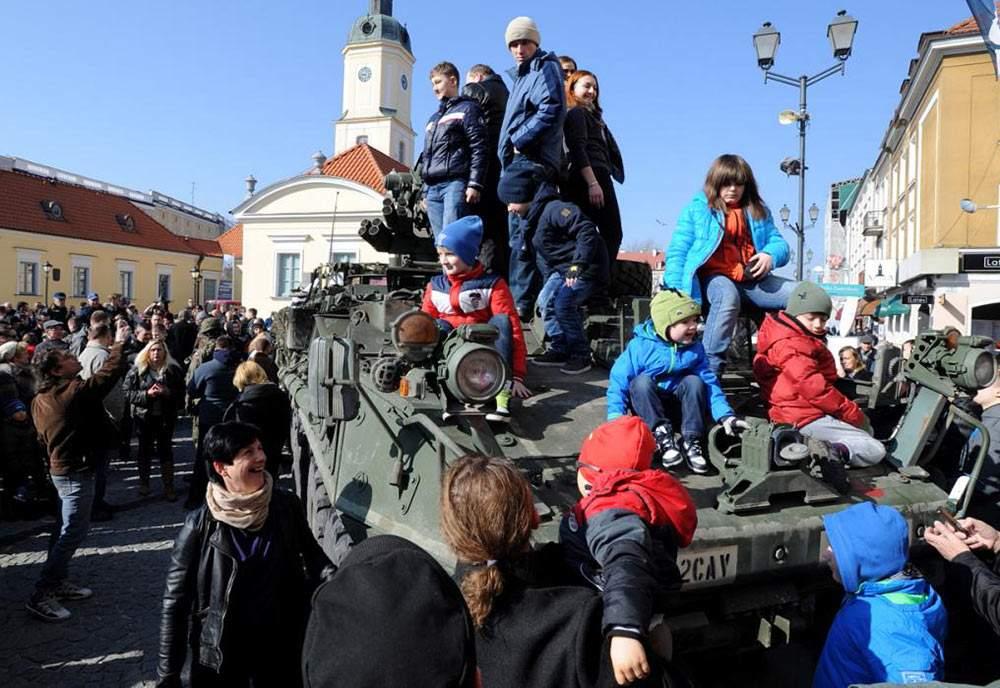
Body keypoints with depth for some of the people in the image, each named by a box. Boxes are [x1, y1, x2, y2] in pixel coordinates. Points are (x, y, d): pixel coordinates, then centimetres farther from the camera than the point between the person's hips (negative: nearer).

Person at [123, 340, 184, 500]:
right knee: (145, 449, 13)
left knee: (166, 449, 4)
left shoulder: (173, 369, -3)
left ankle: (168, 486, 12)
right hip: (144, 416, 0)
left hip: (166, 416, 0)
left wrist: (167, 392, -20)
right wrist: (147, 394, -20)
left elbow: (181, 393, -2)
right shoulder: (137, 370, -4)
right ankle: (143, 482, 30)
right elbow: (127, 392, -7)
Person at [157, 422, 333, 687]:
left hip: (280, 646, 2)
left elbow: (311, 553, 7)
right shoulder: (201, 526, -15)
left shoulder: (286, 507, -9)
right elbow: (175, 603, -9)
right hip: (219, 656, -2)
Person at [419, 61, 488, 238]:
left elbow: (479, 149, -6)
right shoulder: (433, 119, 29)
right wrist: (425, 191, 23)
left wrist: (475, 184, -16)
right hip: (432, 188, 7)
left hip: (455, 183, -7)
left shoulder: (467, 109, 6)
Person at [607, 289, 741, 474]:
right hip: (646, 404, -3)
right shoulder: (640, 346, -17)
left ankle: (691, 441, -22)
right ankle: (662, 437, -32)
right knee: (641, 381, -32)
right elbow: (619, 381, -18)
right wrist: (616, 417, -27)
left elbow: (709, 382, -5)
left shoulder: (694, 348, -5)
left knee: (694, 381, -23)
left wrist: (725, 414, -16)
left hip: (677, 404, 3)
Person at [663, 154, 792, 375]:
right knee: (728, 296, -41)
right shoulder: (697, 209, 9)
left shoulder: (758, 211, 24)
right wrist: (676, 292, -13)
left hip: (751, 280, 5)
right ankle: (710, 369, -41)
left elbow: (779, 242, 20)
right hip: (713, 276, -5)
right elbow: (677, 252, 3)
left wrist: (770, 255, -8)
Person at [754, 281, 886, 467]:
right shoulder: (790, 346, -17)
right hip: (808, 418, -10)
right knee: (874, 452, -8)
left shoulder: (800, 340, 17)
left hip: (807, 411, 10)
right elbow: (814, 389, -24)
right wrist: (853, 413, -15)